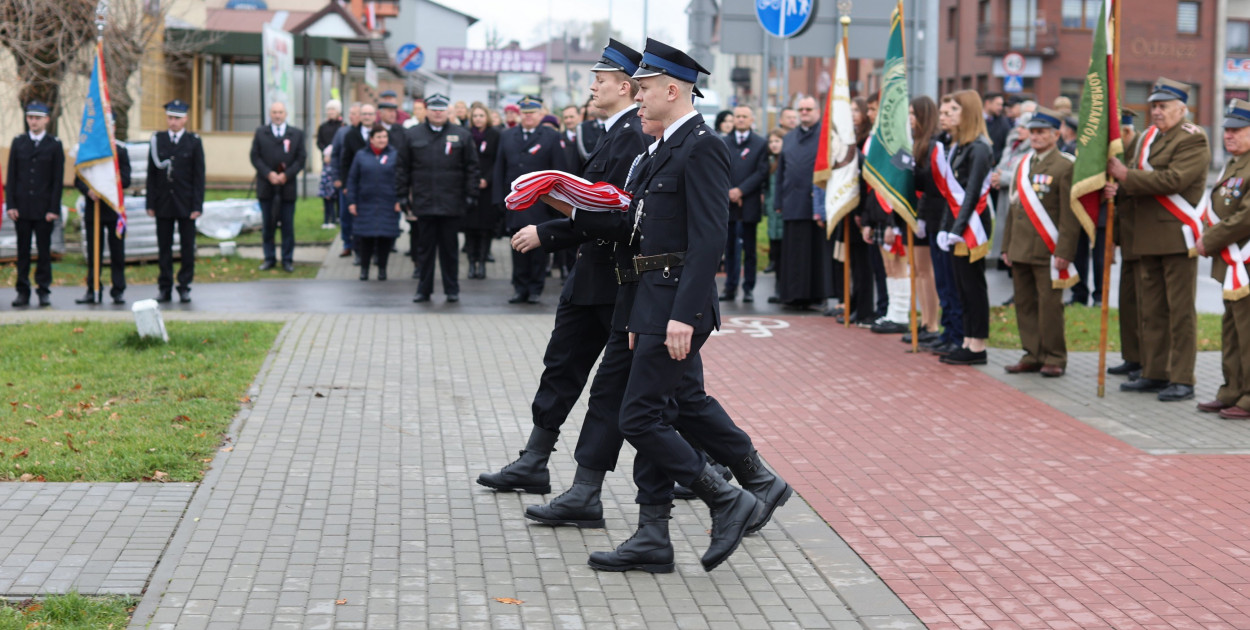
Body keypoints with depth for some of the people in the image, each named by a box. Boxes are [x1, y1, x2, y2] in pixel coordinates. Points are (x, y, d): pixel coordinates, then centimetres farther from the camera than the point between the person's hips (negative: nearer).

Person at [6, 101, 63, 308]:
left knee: (44, 250, 1)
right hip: (22, 208, 2)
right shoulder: (18, 143, 9)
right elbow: (11, 176, 8)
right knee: (23, 251, 3)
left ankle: (44, 290, 7)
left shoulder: (55, 145, 3)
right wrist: (10, 205, -2)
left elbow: (58, 179, 0)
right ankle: (23, 291, 7)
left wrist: (53, 209, -7)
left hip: (44, 209, -2)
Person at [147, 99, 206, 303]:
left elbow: (199, 176, -1)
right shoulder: (157, 141, 5)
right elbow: (151, 174, 6)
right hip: (164, 203, 2)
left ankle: (184, 287, 8)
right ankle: (165, 288, 10)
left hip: (185, 203, -2)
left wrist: (197, 206, -8)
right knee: (164, 246, 5)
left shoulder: (194, 142, 1)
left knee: (187, 247, 1)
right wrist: (151, 204, 0)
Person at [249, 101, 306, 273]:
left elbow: (300, 159, 1)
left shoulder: (297, 134, 6)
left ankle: (287, 259, 9)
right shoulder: (260, 132, 7)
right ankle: (270, 258, 14)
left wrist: (286, 175, -12)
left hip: (287, 185, -1)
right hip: (266, 186, 1)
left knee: (288, 225, 2)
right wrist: (269, 174, -12)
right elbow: (255, 157, 1)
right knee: (267, 225, 6)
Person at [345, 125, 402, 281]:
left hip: (388, 204, 0)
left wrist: (399, 200, -4)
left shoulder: (394, 155, 3)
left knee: (385, 236, 1)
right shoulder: (361, 156, 5)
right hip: (366, 203, 0)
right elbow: (352, 180, 7)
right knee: (366, 237, 1)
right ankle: (364, 268, 12)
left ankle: (382, 268, 13)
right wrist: (351, 202, 2)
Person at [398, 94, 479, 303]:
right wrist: (403, 195, 4)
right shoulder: (413, 135, 7)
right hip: (424, 203, 1)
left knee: (450, 248, 6)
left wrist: (471, 195, -2)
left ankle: (452, 289, 14)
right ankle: (424, 289, 13)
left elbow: (472, 168, 4)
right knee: (425, 246, 5)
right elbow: (404, 168, 9)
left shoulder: (461, 135, 5)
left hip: (452, 204, -1)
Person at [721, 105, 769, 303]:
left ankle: (748, 289, 7)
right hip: (727, 204, 2)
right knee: (729, 248, 5)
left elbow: (762, 172, -4)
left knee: (749, 249, 3)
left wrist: (741, 190, -12)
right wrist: (728, 192, -8)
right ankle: (730, 288, 10)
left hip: (749, 203, -2)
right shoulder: (723, 143, 10)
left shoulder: (761, 143, 4)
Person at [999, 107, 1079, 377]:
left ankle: (1054, 358, 6)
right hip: (1021, 250, 7)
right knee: (1025, 304, 9)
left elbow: (1070, 213, -11)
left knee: (1050, 305, -3)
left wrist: (1064, 252, -17)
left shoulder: (1065, 166, -7)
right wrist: (1007, 246, 15)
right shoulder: (1023, 165, 16)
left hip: (1047, 251, -7)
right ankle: (1033, 355, 17)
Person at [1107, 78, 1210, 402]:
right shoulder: (1149, 137, 17)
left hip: (1178, 235, -8)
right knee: (1152, 310, 13)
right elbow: (1135, 175, 14)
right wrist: (1118, 184, -9)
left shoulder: (1193, 140, -10)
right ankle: (1155, 374, 21)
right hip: (1149, 237, 8)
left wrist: (1127, 176, -20)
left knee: (1180, 311, -5)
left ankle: (1182, 380, -1)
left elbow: (1173, 179, -22)